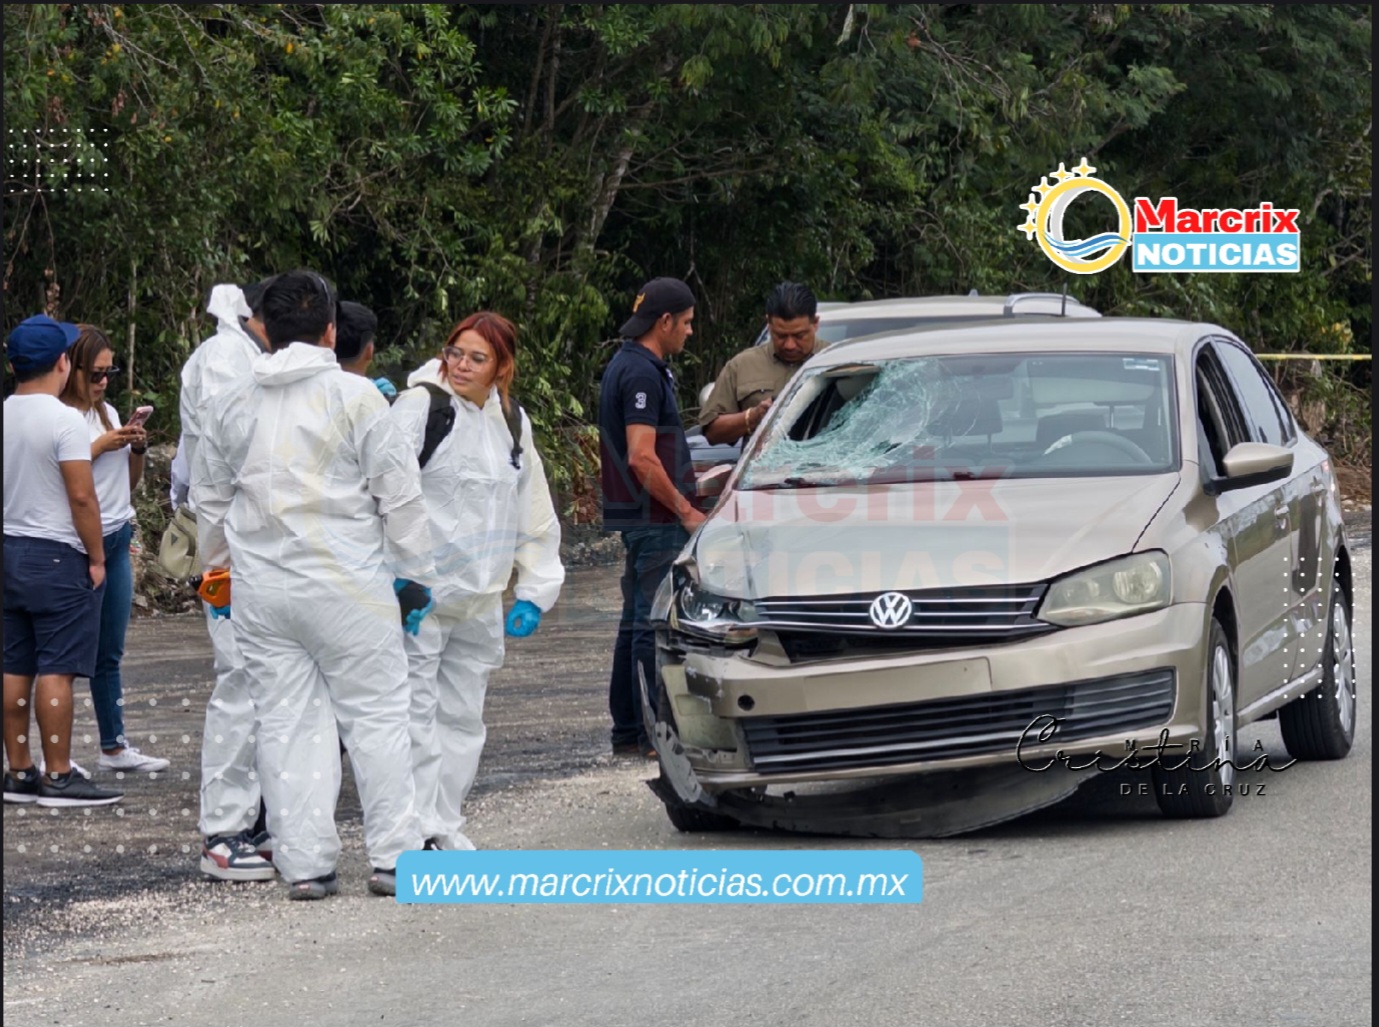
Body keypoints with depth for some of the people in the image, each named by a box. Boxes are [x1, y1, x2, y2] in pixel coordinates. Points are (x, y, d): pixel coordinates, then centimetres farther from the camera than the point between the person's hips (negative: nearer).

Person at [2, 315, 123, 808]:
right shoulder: (64, 420, -15)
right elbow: (82, 496, -17)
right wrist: (96, 558, -8)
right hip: (57, 556, -7)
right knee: (56, 670, -5)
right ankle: (58, 777, -5)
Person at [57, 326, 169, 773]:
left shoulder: (108, 414, 14)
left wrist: (137, 450, 2)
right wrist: (101, 446, -16)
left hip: (116, 539, 7)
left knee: (109, 652, 11)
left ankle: (114, 745, 16)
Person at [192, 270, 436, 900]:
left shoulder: (233, 404, 9)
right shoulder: (353, 396, -5)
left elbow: (208, 498, 20)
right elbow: (399, 493, -6)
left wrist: (218, 569, 33)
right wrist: (413, 575, 3)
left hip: (260, 588, 4)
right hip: (347, 586, -4)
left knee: (287, 723, 6)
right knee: (376, 716, 3)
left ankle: (304, 864, 5)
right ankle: (394, 856, 3)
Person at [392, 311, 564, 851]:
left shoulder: (512, 422, 12)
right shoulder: (420, 406, -8)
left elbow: (535, 515, 20)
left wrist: (534, 590, 14)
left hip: (479, 601, 7)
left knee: (462, 715, 11)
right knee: (415, 710, -7)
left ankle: (445, 825, 20)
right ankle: (416, 828, -6)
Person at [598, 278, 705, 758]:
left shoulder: (625, 366, 16)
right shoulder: (642, 373, -17)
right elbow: (642, 458, -23)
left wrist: (694, 479, 24)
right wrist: (685, 510, -17)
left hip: (641, 517, 11)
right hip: (655, 519, -11)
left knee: (638, 621, 13)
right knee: (655, 623, -8)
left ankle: (628, 730, 18)